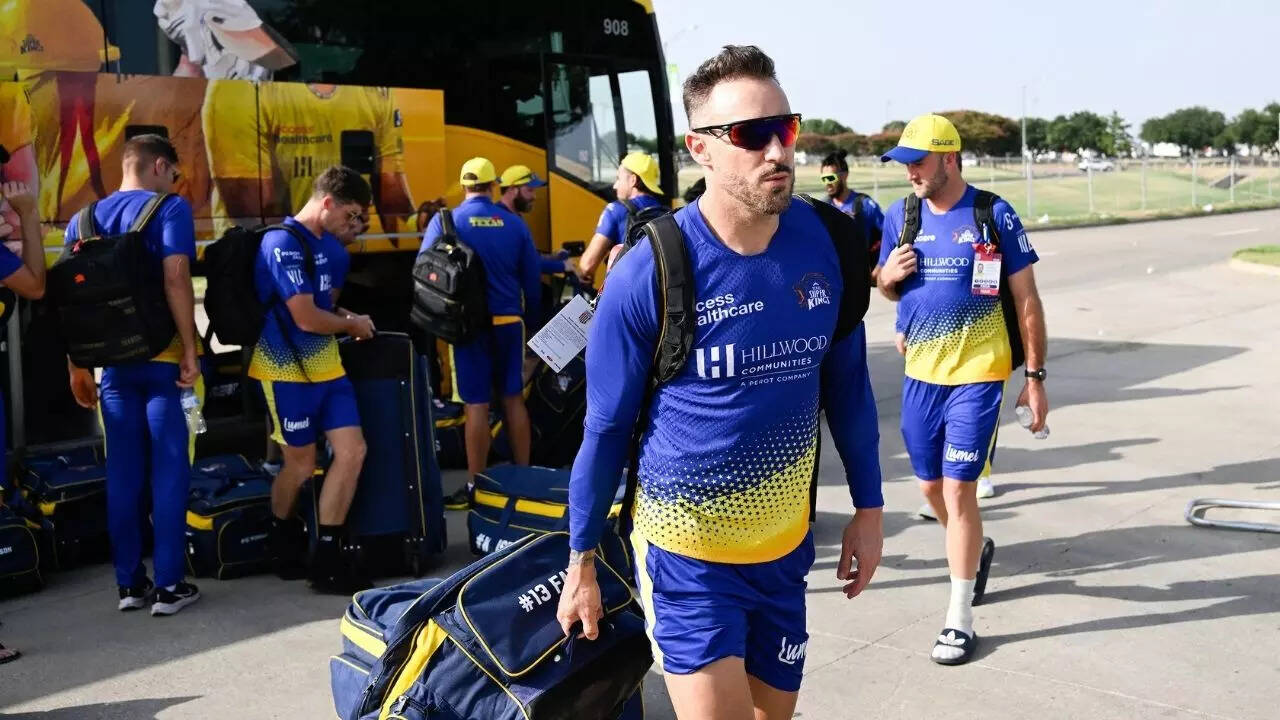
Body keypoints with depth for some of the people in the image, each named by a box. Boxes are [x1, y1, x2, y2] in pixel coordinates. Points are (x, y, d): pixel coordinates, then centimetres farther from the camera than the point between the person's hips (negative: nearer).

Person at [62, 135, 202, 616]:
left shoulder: (84, 219, 12)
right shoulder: (170, 209, -4)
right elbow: (175, 280, -17)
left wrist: (77, 367, 15)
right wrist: (190, 352, -16)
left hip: (114, 361, 5)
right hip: (165, 357, -5)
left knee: (123, 473, 10)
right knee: (168, 471, 0)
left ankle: (129, 583, 16)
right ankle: (169, 585, 3)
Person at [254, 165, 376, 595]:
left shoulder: (329, 247, 10)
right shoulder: (283, 244, -18)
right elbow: (307, 318, -22)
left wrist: (348, 318, 1)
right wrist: (352, 326, -6)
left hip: (326, 365, 8)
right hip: (287, 369, -8)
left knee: (352, 452, 0)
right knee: (301, 464, 5)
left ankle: (326, 558, 7)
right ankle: (281, 537, 34)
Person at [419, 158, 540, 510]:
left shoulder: (445, 221, -5)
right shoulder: (515, 223, 2)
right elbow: (532, 279, 6)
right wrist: (531, 321, 18)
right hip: (509, 322, 3)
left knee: (477, 406, 0)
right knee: (514, 399, 13)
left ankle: (476, 488, 6)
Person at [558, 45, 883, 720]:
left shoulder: (823, 242, -7)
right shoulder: (648, 275, -19)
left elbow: (846, 382, 6)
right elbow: (607, 427, -9)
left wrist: (869, 506, 9)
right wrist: (581, 560, -2)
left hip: (786, 542, 4)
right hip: (687, 550, -4)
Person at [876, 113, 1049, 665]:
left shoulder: (994, 215, -8)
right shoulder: (901, 215, 5)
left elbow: (1027, 301, -4)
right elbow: (887, 289, 17)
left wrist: (1035, 377, -5)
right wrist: (888, 276, -7)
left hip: (976, 375, -5)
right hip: (920, 374, 5)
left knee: (957, 488, -7)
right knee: (930, 485, 14)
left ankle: (960, 618, 3)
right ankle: (974, 550, 44)